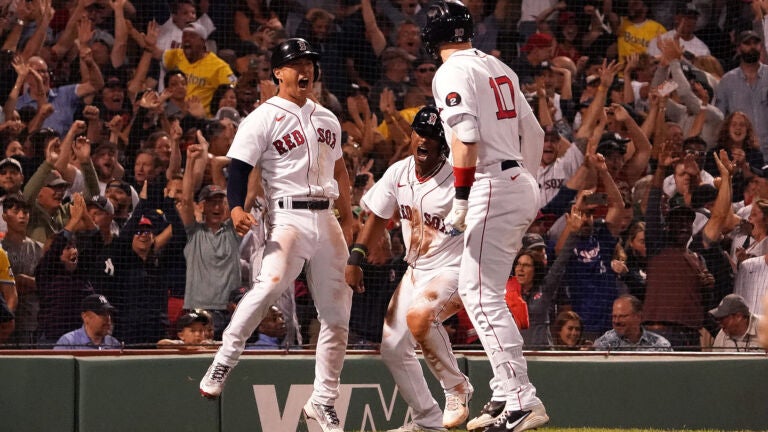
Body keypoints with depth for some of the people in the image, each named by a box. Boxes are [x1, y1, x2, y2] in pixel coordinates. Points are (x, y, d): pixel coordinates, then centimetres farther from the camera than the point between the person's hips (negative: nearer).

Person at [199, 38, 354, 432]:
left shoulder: (327, 119, 18)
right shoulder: (263, 119, -2)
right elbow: (239, 168, -9)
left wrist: (347, 221, 21)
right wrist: (236, 207, -27)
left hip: (327, 221, 6)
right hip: (288, 218, -6)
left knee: (337, 314, 4)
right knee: (272, 282, -34)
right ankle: (223, 363, -27)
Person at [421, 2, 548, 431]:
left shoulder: (453, 73, -8)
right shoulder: (500, 68, 17)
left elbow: (466, 137, -21)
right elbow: (534, 133, 19)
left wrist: (461, 199, -20)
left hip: (492, 187, -9)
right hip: (522, 185, 9)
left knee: (484, 297, -11)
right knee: (476, 290, 18)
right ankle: (506, 395, 18)